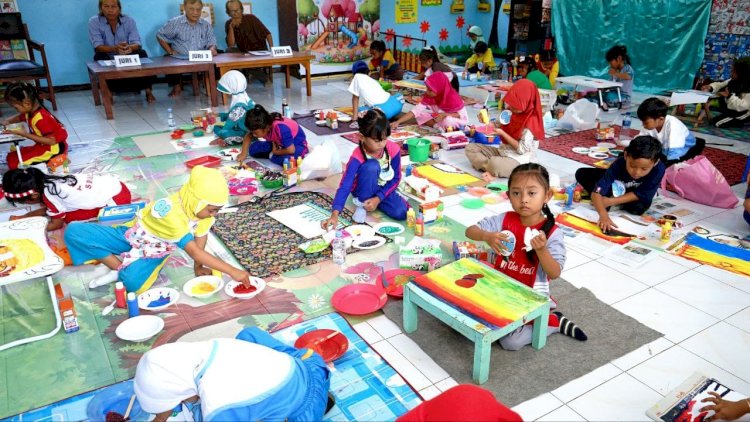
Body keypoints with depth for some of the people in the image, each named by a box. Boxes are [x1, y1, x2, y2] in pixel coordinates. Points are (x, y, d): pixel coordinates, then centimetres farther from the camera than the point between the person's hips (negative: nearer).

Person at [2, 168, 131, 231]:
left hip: (117, 199, -9)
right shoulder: (48, 181, 5)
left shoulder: (50, 195, -18)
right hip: (114, 184, 9)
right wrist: (22, 218, 19)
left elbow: (56, 224, -1)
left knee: (69, 217, -3)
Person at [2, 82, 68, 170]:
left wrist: (26, 135, -25)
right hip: (44, 146, 10)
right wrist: (6, 122, 8)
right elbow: (18, 117, 29)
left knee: (13, 160, -14)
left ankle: (52, 161, -12)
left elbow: (52, 141, -28)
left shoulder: (40, 118, -25)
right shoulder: (31, 111, 5)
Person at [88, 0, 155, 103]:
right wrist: (115, 48, -40)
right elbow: (98, 46, -19)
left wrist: (130, 47, -41)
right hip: (108, 59, -1)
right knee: (100, 57, -32)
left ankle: (148, 90, -20)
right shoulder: (94, 22, -8)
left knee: (141, 53, -25)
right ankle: (108, 91, -19)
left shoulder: (129, 21, -4)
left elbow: (136, 43, -15)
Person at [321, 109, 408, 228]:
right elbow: (345, 185, -35)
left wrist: (378, 198, -23)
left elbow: (396, 178, -11)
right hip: (364, 190, -4)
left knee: (401, 213, -23)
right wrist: (335, 214, -47)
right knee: (372, 166, -35)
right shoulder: (357, 157, -29)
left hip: (384, 189, 4)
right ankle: (362, 204, -15)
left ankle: (373, 200, 7)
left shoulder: (393, 149, -20)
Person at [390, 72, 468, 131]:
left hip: (458, 120, -6)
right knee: (420, 115, -14)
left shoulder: (452, 98, -29)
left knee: (448, 121, -40)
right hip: (440, 118, 6)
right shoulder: (428, 97, -15)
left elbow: (463, 114, -22)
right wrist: (398, 122, -30)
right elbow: (415, 110, -19)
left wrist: (445, 115, -37)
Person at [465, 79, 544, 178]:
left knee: (494, 163, -43)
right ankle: (490, 169, -19)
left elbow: (521, 149, -21)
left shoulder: (531, 122, -19)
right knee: (470, 148, 0)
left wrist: (502, 134, -19)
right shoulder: (515, 114, 6)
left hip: (518, 160, -10)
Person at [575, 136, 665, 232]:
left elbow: (640, 194, -26)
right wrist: (603, 215, -61)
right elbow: (596, 192, -44)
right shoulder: (619, 164, -38)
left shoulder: (659, 169, -37)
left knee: (639, 207, -33)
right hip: (616, 185, -1)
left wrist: (612, 201, -34)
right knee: (581, 174, -15)